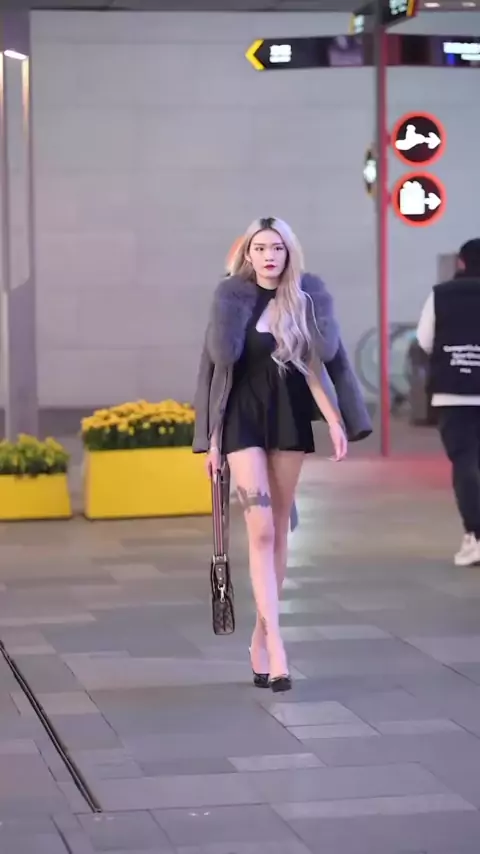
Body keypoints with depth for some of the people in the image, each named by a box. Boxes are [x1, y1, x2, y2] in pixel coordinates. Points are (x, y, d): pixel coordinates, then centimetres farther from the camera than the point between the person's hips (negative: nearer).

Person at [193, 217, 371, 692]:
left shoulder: (305, 300, 2)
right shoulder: (231, 300, -2)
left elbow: (314, 365, 4)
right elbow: (218, 366, 2)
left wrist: (335, 421, -6)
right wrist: (212, 440, 2)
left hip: (290, 419, 3)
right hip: (244, 421, -2)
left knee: (279, 532, 7)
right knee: (261, 532, -11)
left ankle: (261, 638, 18)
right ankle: (276, 649, -17)